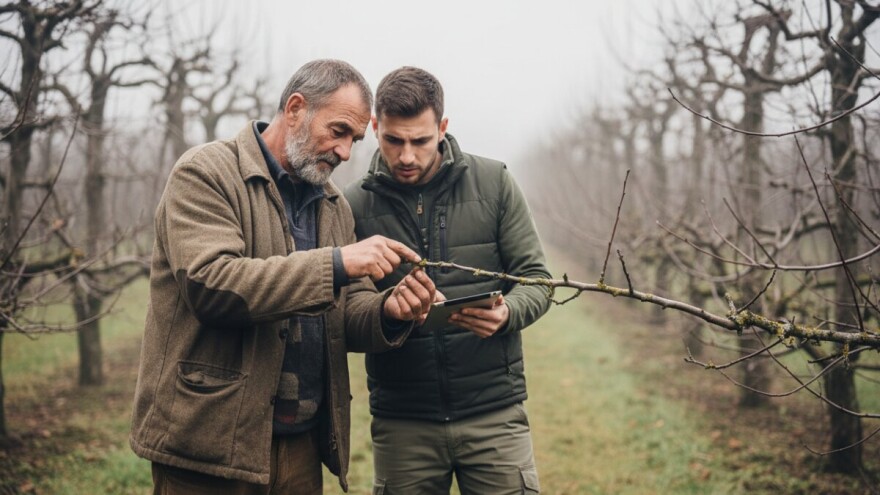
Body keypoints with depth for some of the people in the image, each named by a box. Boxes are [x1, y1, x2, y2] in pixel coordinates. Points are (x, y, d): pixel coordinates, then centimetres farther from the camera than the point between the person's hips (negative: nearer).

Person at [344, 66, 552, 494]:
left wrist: (507, 314, -19)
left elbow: (536, 279, 3)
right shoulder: (355, 204, 1)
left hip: (494, 412, 0)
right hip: (401, 423, 0)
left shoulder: (493, 183, 2)